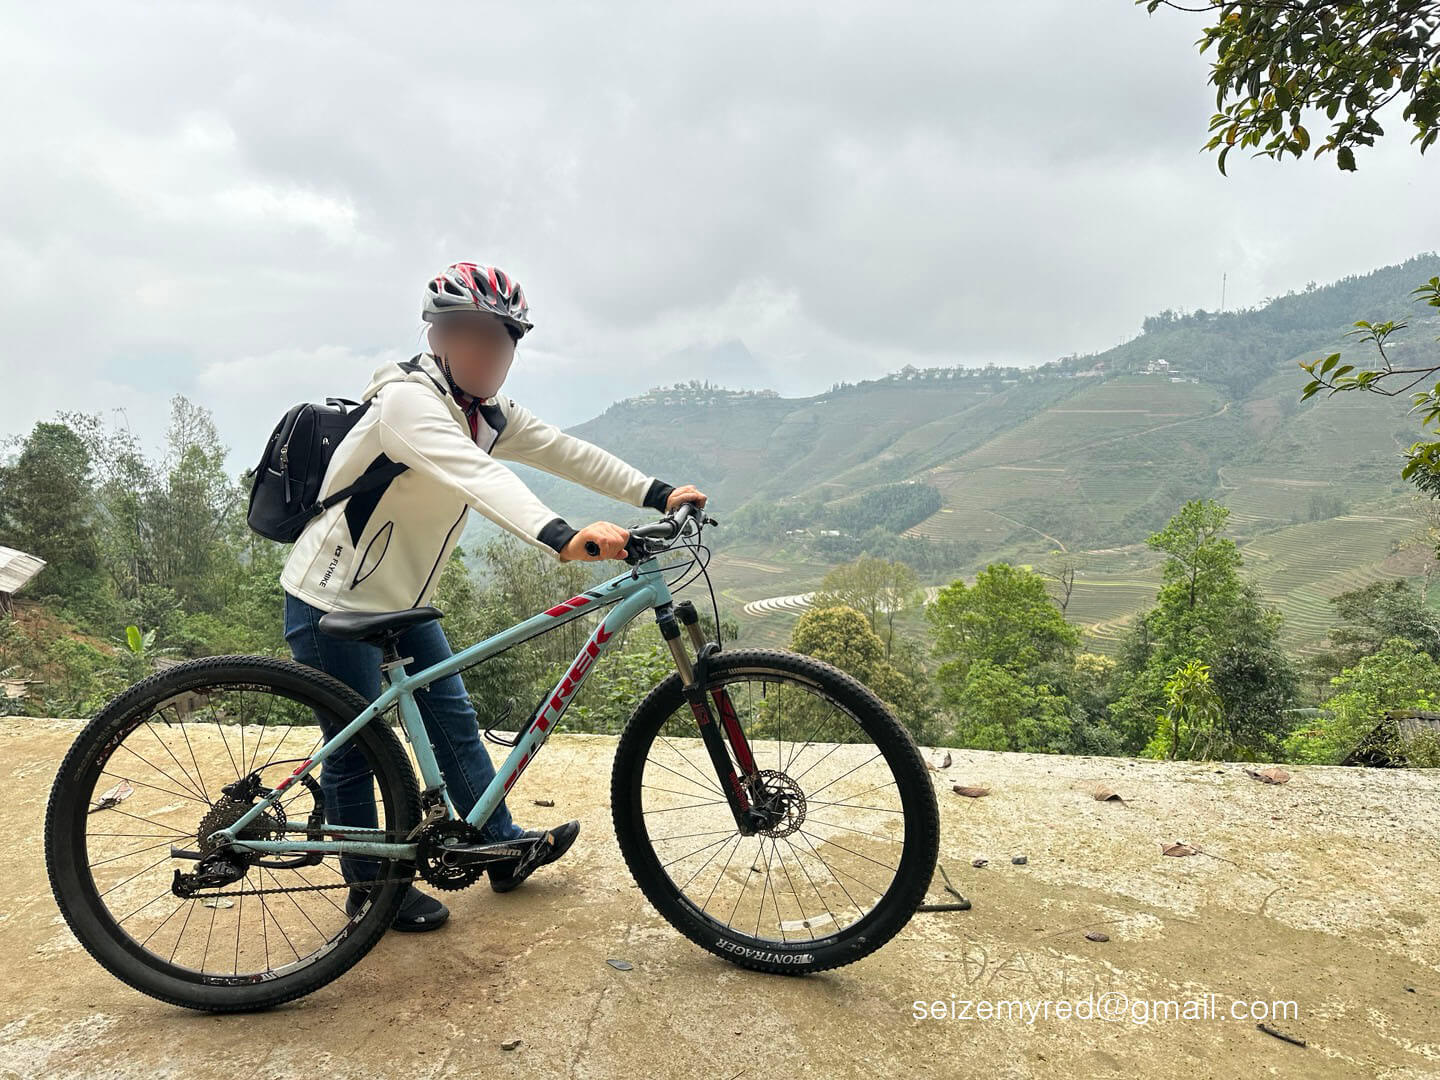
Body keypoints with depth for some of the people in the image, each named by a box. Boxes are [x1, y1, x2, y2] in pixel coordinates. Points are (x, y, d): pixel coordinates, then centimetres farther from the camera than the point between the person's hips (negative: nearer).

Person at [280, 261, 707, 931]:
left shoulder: (488, 412, 3)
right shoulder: (409, 400, -25)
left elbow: (563, 452, -1)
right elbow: (479, 478, -42)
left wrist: (658, 494, -9)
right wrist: (562, 538, -56)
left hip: (400, 599, 9)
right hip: (333, 600, -8)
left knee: (453, 719, 13)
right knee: (355, 748, 4)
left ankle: (504, 849, 26)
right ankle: (369, 888, 22)